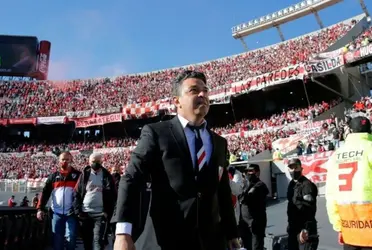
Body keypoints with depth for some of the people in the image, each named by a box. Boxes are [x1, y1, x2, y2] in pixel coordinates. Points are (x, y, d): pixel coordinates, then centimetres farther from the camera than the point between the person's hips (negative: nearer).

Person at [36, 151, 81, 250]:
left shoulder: (77, 175, 1)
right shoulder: (53, 176, 9)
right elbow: (45, 192, 7)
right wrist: (40, 208, -2)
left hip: (72, 213, -2)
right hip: (57, 213, 3)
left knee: (71, 238, 0)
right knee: (57, 239, 8)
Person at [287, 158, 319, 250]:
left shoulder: (307, 185, -15)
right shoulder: (291, 184, 12)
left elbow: (309, 210, -22)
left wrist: (305, 229, -29)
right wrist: (290, 225, 17)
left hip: (305, 230, -9)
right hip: (293, 229, 9)